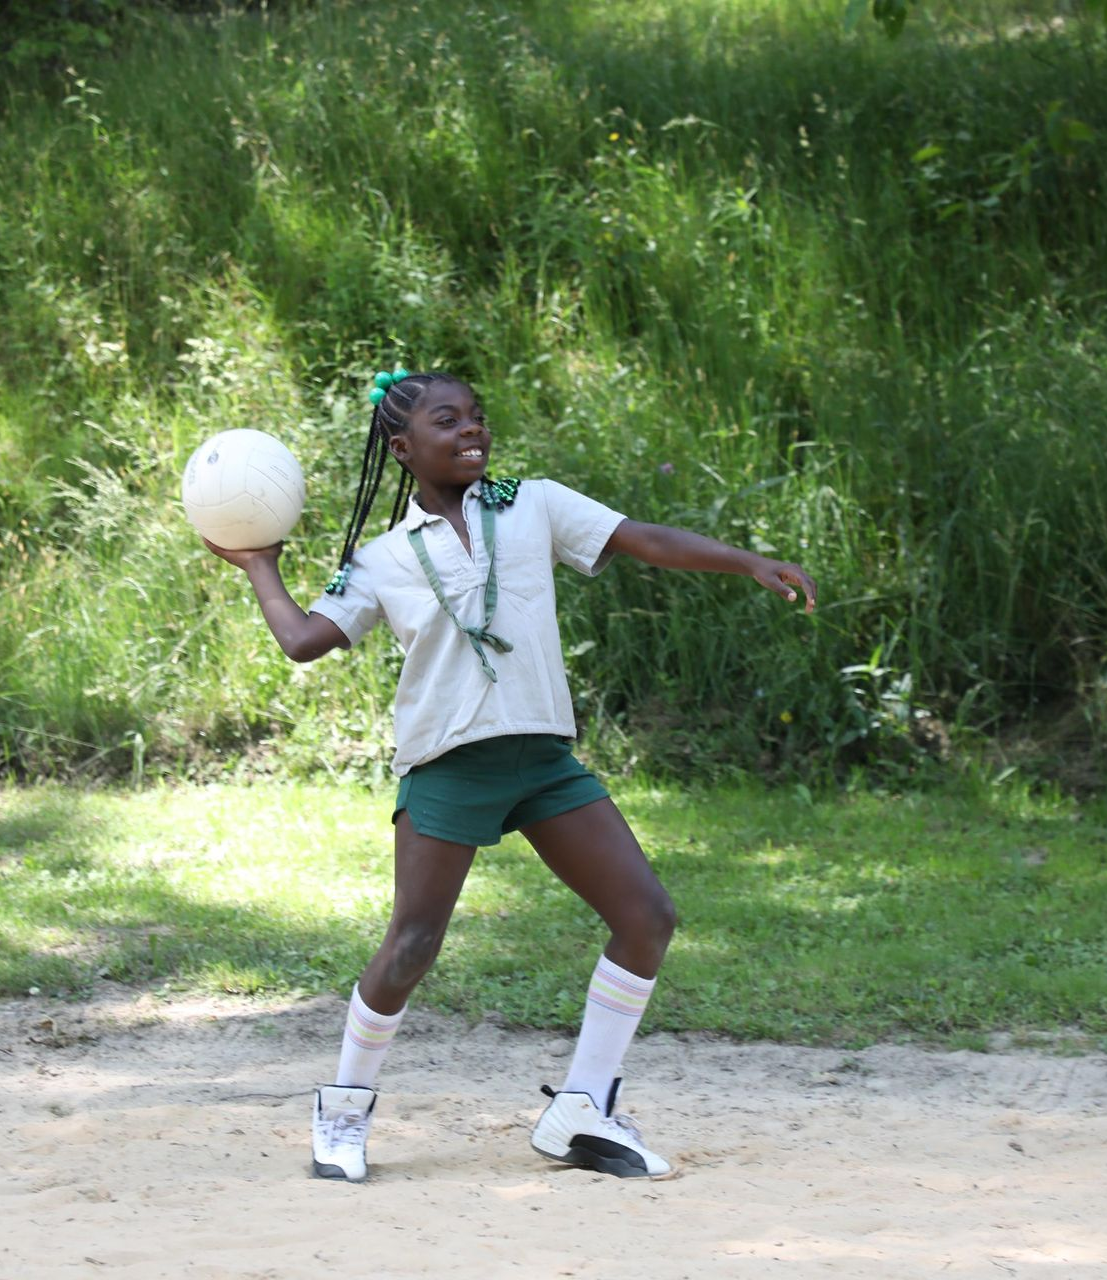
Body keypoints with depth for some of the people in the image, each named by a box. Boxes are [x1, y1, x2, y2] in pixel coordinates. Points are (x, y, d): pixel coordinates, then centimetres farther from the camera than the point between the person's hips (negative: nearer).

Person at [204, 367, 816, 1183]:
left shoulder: (533, 507, 8)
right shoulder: (382, 561, 5)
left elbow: (645, 541, 2)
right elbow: (304, 639, -1)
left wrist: (753, 564, -6)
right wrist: (259, 567, 11)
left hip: (544, 758, 3)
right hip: (447, 766, -3)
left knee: (647, 917, -5)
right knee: (410, 950, -8)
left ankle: (583, 1113, 5)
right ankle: (345, 1111, 15)